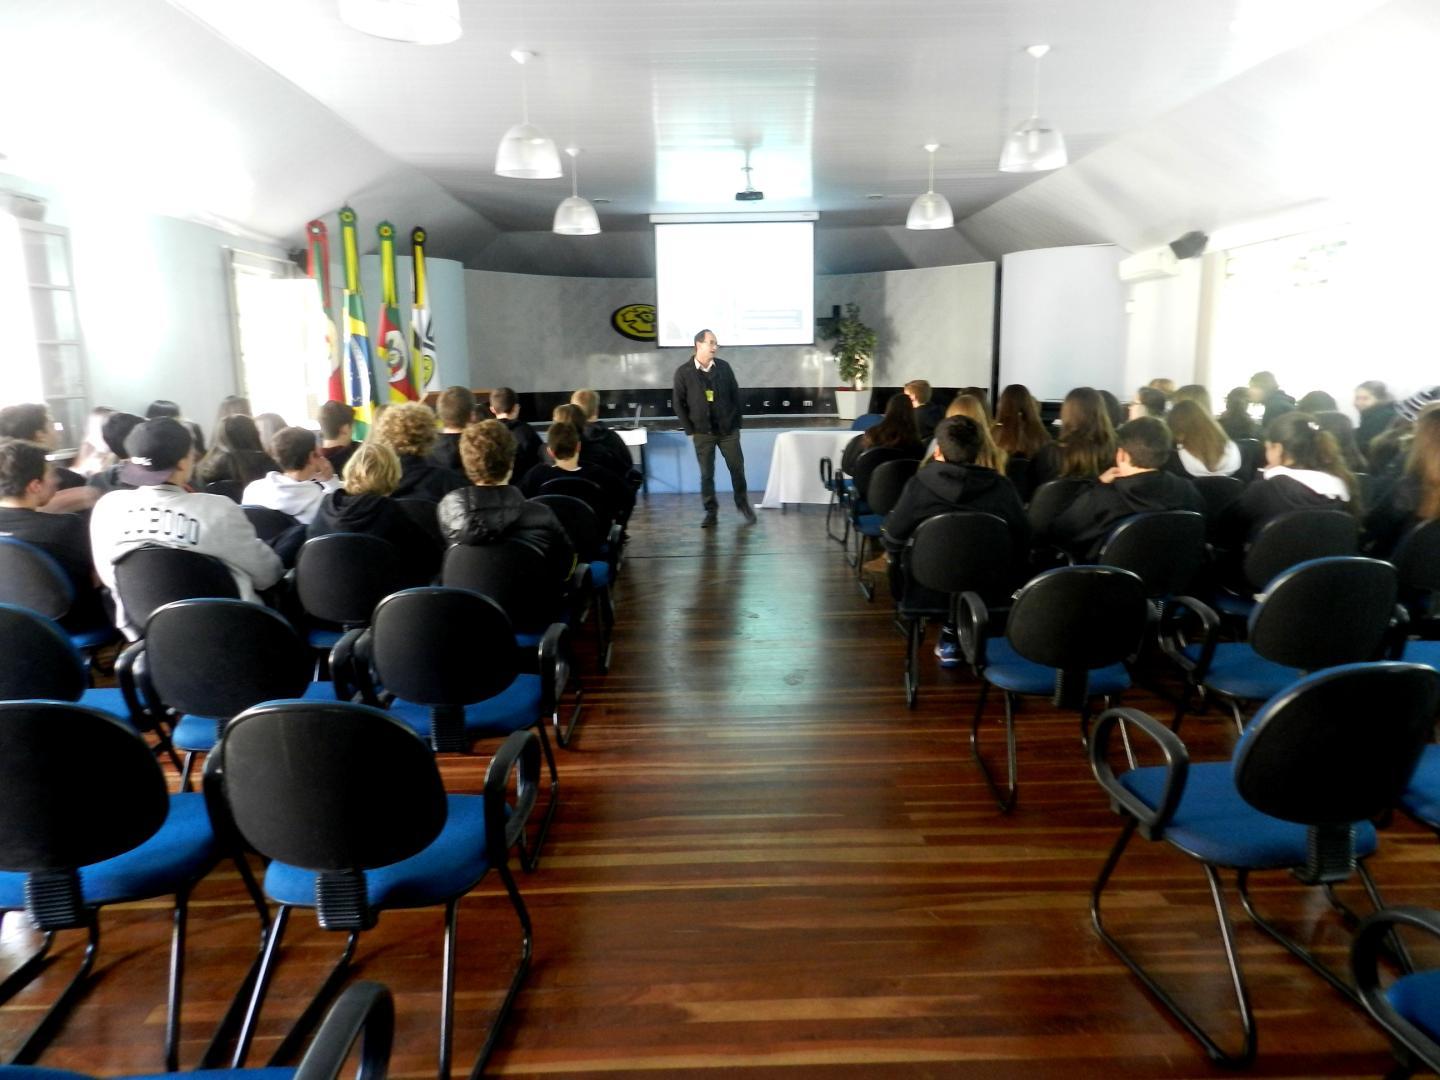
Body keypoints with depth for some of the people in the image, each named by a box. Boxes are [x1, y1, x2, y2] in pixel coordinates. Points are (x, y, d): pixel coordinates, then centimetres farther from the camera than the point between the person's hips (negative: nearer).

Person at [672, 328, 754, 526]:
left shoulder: (723, 367, 2)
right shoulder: (683, 372, -5)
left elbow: (736, 395, 7)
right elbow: (679, 404, -1)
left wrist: (736, 423, 4)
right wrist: (690, 431, -3)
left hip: (728, 429, 2)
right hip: (702, 432, -2)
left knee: (737, 468, 7)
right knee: (706, 474, 4)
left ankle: (743, 503, 26)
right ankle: (710, 511, 16)